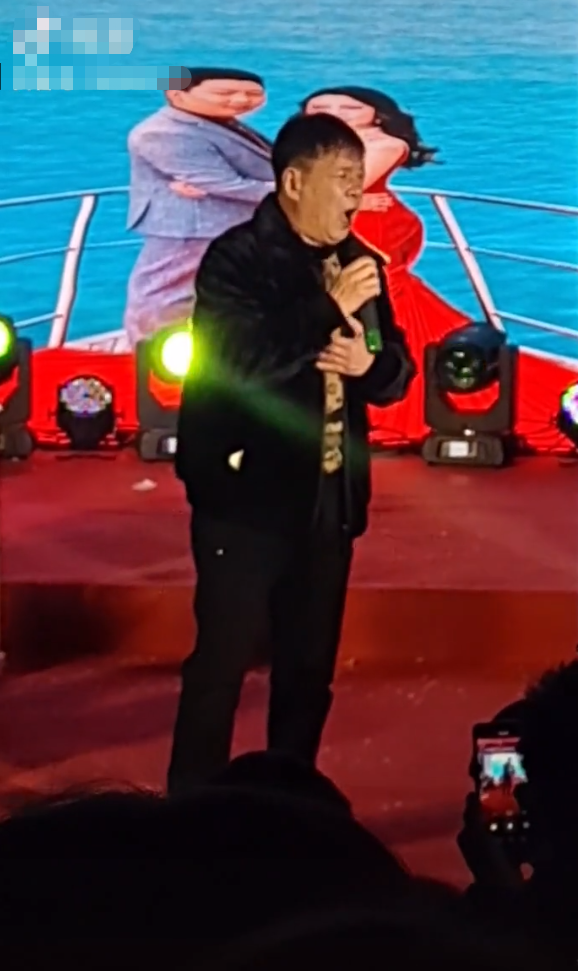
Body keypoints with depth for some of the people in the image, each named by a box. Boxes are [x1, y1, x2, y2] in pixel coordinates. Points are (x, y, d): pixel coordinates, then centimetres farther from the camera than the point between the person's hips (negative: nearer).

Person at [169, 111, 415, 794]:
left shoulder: (359, 262, 9)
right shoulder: (236, 258, -10)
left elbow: (398, 372, 11)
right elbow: (235, 363, -24)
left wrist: (369, 362, -12)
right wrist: (330, 310, -21)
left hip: (328, 500, 6)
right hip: (247, 497, -6)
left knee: (311, 667, 13)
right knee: (221, 663, -1)